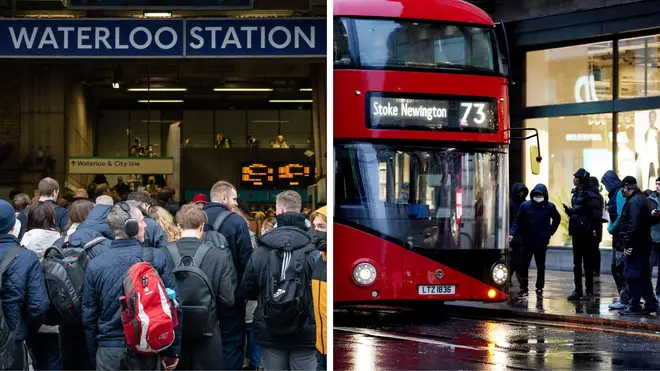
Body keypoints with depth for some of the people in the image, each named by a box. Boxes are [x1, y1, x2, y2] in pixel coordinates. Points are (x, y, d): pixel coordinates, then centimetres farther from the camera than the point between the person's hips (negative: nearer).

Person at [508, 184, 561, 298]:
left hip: (541, 243, 0)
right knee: (523, 266, -2)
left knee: (541, 267, 9)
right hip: (527, 242, 0)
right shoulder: (525, 205, -5)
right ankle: (523, 289, 7)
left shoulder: (549, 207, -2)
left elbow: (557, 219, 14)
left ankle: (539, 289, 19)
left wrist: (551, 232, 7)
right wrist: (512, 233, -14)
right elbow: (517, 221, -1)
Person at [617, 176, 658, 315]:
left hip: (635, 246, -10)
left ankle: (634, 306, -1)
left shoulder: (634, 202, -15)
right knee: (643, 275, 14)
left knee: (632, 274, -4)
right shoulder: (642, 199, 16)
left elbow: (633, 225, -24)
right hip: (644, 244, 10)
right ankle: (651, 303, 17)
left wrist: (627, 243, -20)